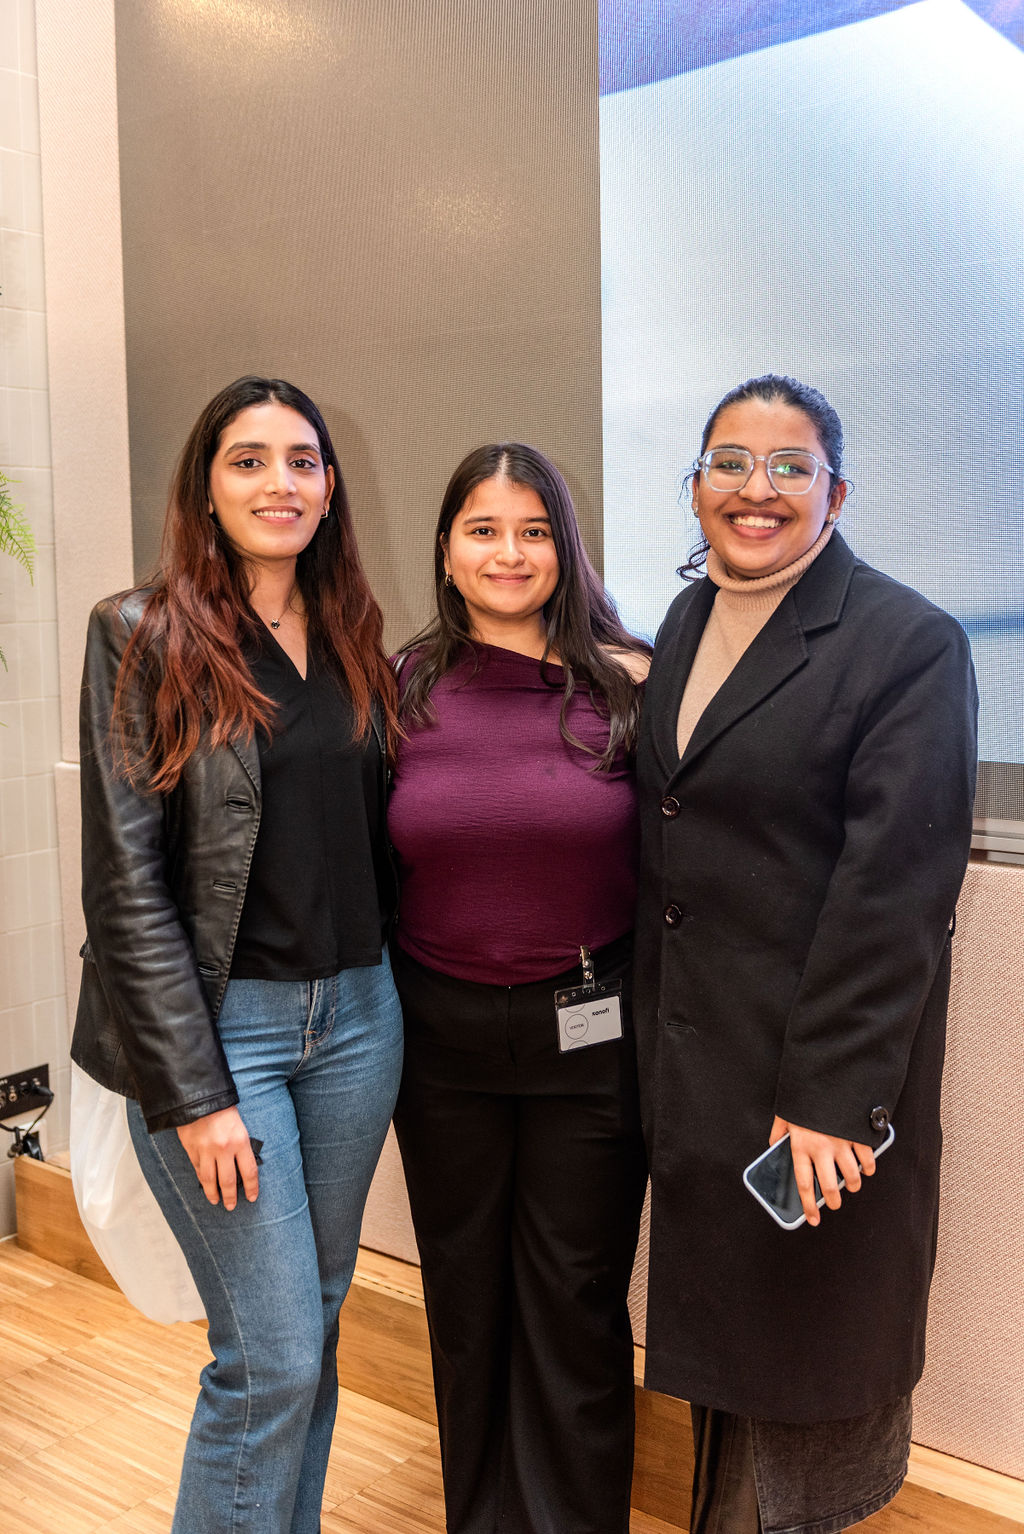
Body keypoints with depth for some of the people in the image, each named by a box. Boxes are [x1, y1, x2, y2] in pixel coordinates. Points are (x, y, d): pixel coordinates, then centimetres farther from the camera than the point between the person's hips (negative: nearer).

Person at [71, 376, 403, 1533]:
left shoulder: (353, 637, 8)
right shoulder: (143, 636, -7)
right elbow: (125, 882, -10)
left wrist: (385, 997, 4)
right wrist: (192, 1090, -13)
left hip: (355, 1015, 5)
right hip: (217, 1020, -5)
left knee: (312, 1323, 17)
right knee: (273, 1358, -1)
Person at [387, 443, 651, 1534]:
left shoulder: (627, 685, -6)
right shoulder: (403, 689, 0)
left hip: (590, 1032, -2)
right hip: (440, 1030, 2)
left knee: (575, 1304, 10)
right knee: (464, 1294, 18)